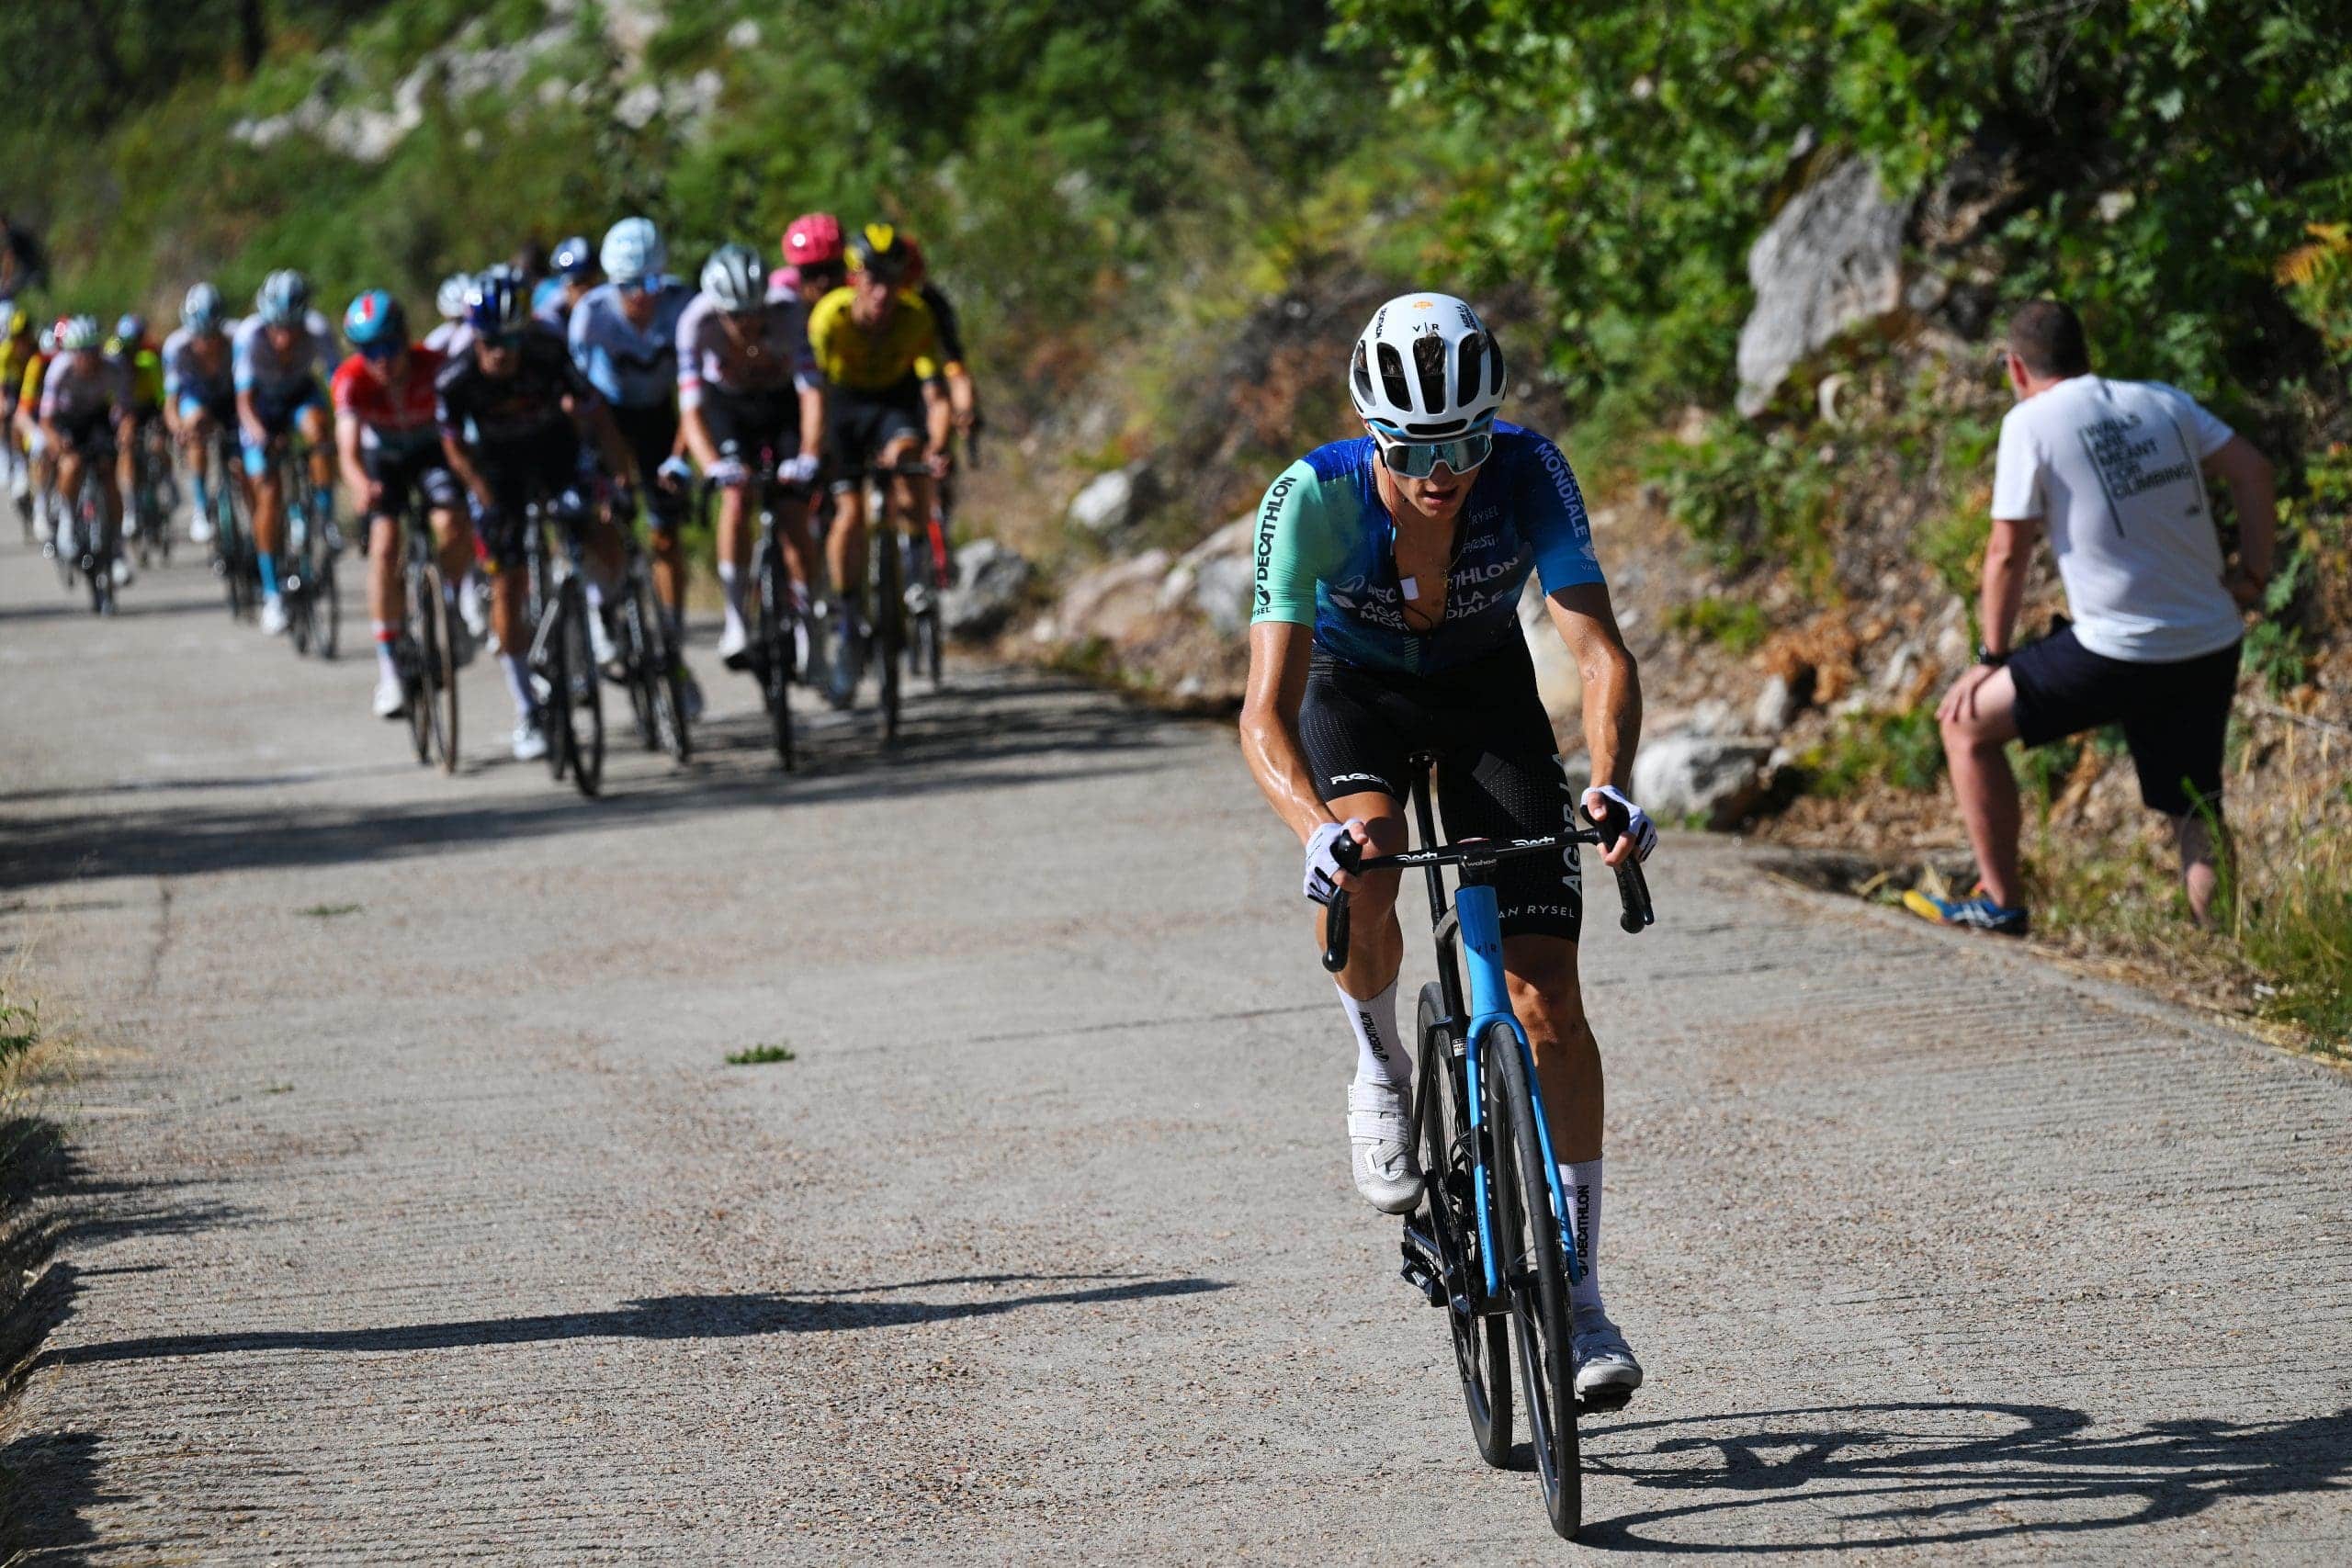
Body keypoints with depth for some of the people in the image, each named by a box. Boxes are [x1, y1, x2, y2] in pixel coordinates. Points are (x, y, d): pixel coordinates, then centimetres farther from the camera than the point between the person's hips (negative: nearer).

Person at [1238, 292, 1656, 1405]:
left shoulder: (1529, 473, -30)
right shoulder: (1313, 499, -33)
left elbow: (1598, 647, -34)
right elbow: (1267, 709, -38)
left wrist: (1610, 781, -53)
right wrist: (1319, 830, -57)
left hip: (1487, 689, 1)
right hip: (1353, 690, -1)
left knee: (1545, 991, -10)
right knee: (1359, 880, -34)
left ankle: (1578, 1294, -2)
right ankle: (1380, 1067, 0)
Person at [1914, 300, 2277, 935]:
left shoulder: (2030, 423, -4)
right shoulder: (2163, 401, 10)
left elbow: (2008, 553, -4)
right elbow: (2253, 470, 6)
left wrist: (1993, 658, 6)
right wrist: (2254, 575, 10)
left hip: (2120, 654, -5)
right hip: (2213, 647, 5)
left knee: (1967, 722, 12)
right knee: (2195, 812, 17)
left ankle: (2001, 901, 14)